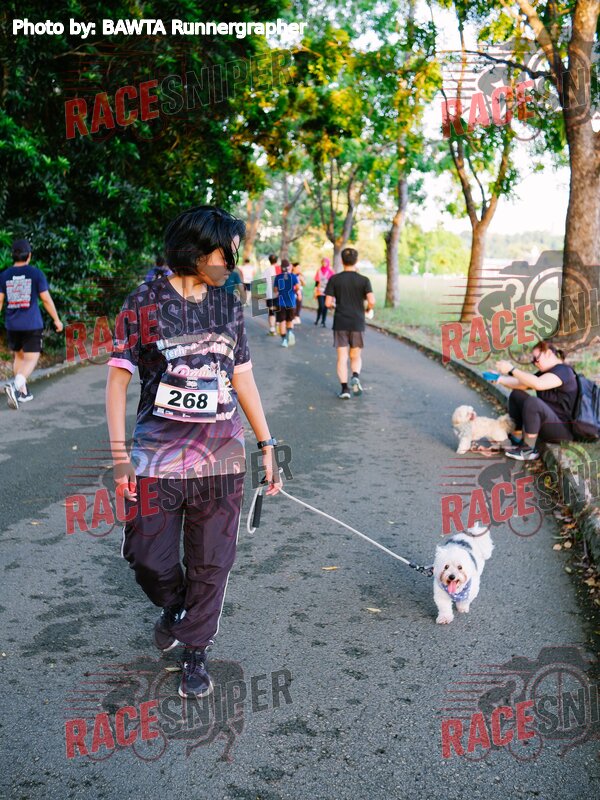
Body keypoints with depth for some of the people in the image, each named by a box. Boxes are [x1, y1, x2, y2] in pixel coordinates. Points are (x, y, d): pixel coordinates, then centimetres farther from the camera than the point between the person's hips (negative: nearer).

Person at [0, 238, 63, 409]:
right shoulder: (36, 273, -6)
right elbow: (46, 299, -4)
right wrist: (56, 319, 6)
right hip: (31, 324, -4)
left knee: (19, 356, 21)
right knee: (31, 359, -3)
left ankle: (23, 392, 28)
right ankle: (15, 385, -28)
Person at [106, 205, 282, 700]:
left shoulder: (229, 306, 6)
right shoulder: (144, 303, -4)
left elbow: (243, 378, 12)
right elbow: (118, 378, -3)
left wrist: (267, 444, 10)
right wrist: (120, 453, -10)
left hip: (221, 454, 3)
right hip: (158, 451, -2)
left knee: (211, 562, 7)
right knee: (149, 557, 4)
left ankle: (196, 652, 27)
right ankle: (174, 606, 38)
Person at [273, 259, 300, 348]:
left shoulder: (277, 277, -1)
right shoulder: (293, 276, -3)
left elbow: (275, 289, 1)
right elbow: (298, 286, -13)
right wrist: (295, 291, 7)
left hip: (281, 302, 0)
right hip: (291, 302, 0)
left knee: (282, 321, 5)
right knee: (290, 320, 17)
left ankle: (284, 340, 2)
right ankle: (290, 331, -10)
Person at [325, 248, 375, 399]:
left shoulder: (334, 279, -1)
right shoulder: (364, 280, -2)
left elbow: (328, 303, -5)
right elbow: (371, 301, -13)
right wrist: (369, 310, 8)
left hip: (340, 323, 0)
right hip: (357, 323, 0)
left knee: (342, 357, 5)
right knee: (356, 356, 13)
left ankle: (345, 389, -1)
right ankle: (356, 376, -15)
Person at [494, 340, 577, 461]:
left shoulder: (563, 370, -17)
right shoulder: (545, 372, 13)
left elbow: (537, 384, -34)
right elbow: (522, 385, 8)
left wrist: (511, 369, -30)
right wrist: (500, 379, -6)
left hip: (563, 428, -10)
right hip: (548, 421, 10)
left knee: (531, 402, -35)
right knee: (516, 395, 9)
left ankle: (529, 450, -21)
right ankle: (517, 441, 3)